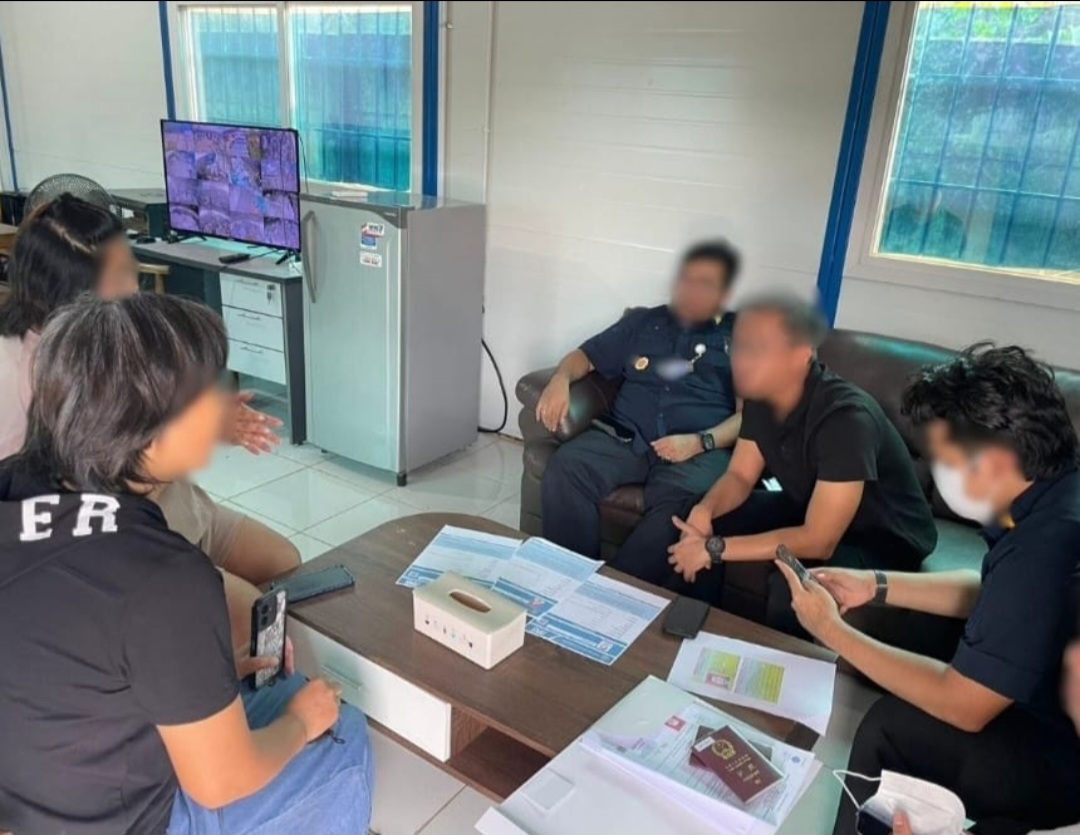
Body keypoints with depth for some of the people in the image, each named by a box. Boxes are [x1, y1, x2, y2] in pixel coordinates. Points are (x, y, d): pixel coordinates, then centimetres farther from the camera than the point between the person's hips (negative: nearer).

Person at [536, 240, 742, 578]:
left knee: (681, 505, -37)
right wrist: (560, 379, 1)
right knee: (564, 470, -28)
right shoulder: (642, 322, 24)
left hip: (700, 449, -2)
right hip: (624, 437, 3)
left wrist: (701, 442, -13)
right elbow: (585, 356, 26)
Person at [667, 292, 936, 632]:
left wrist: (716, 548, -32)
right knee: (696, 530, -6)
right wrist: (704, 510, -23)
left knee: (792, 585, -34)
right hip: (808, 507, 7)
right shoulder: (761, 395, -11)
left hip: (883, 538, -7)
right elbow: (739, 476, -1)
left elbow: (818, 542, -36)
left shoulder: (845, 417, -35)